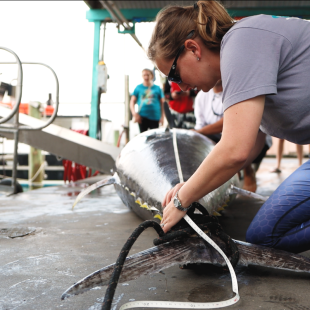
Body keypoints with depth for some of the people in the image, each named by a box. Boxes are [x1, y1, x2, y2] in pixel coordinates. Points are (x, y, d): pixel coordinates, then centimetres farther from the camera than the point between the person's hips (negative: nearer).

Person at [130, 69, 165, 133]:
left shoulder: (157, 88, 8)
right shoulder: (138, 88, 8)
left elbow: (162, 103, 9)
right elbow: (132, 102, 6)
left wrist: (162, 116, 1)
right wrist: (134, 113, -8)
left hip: (155, 116, 0)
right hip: (142, 116, 0)